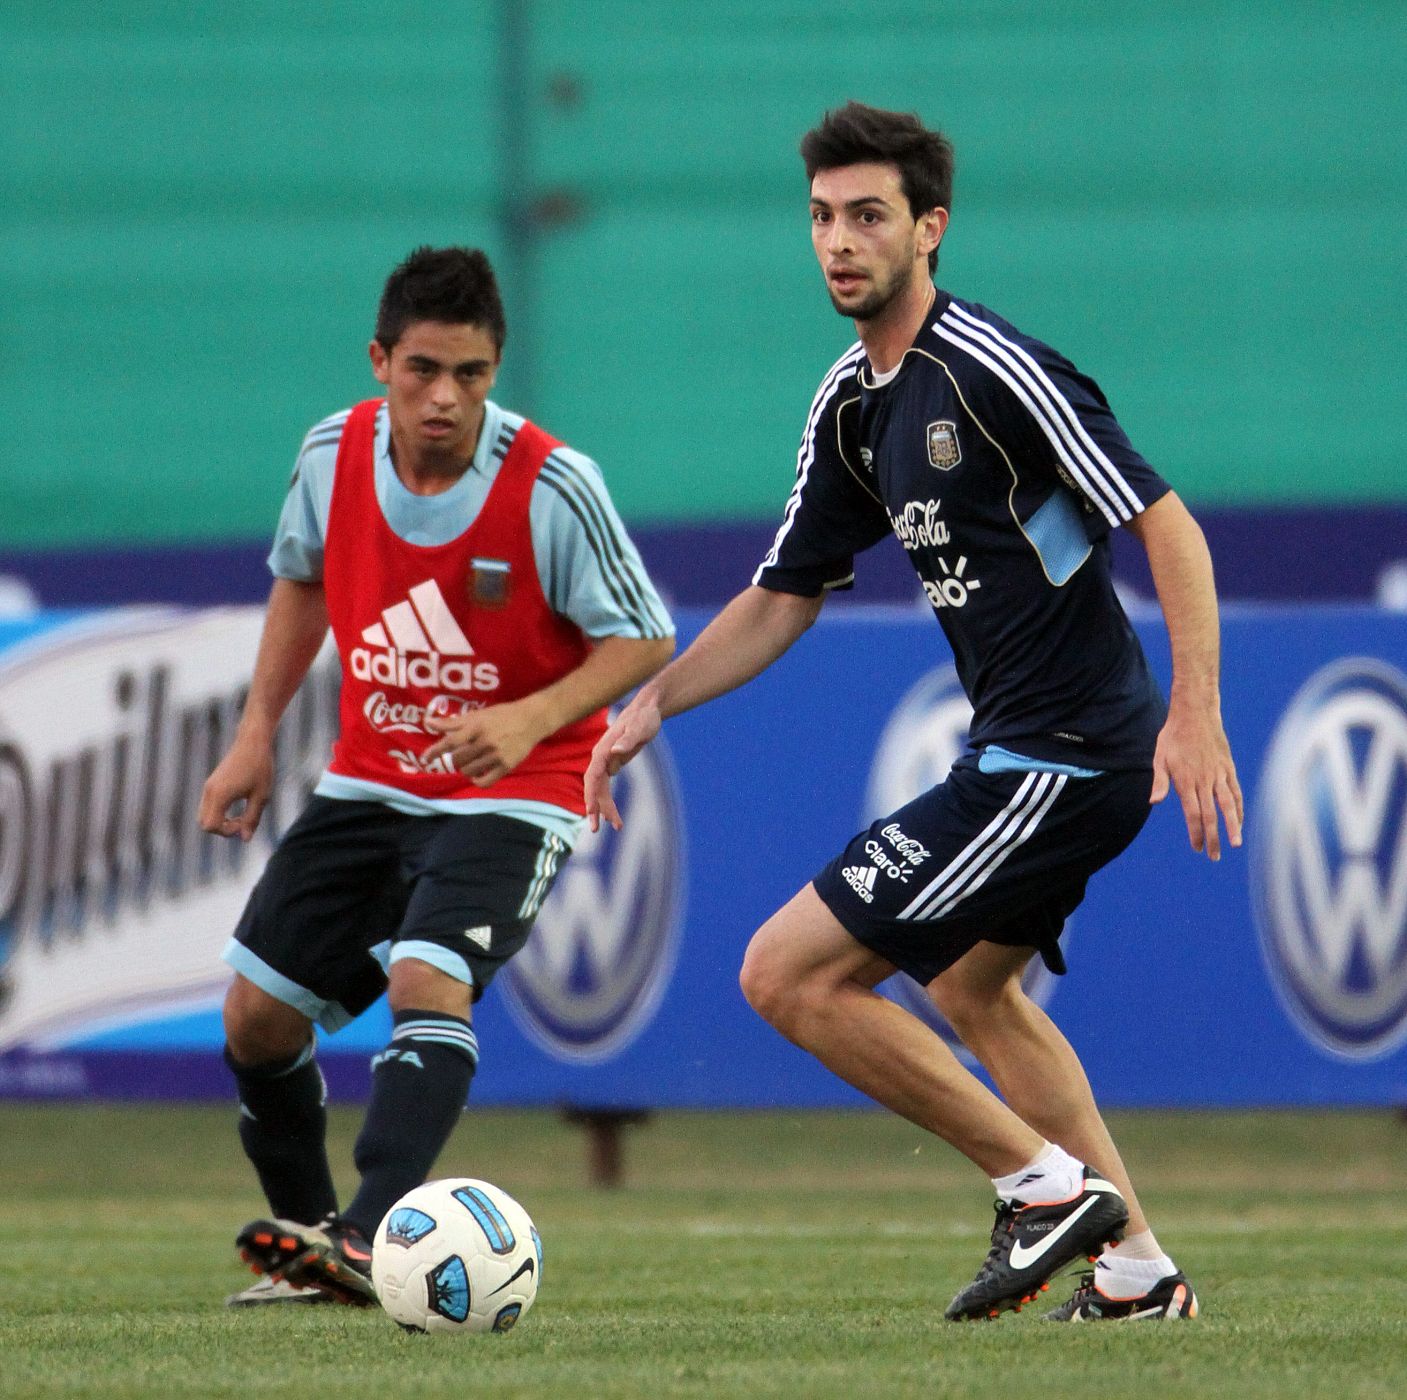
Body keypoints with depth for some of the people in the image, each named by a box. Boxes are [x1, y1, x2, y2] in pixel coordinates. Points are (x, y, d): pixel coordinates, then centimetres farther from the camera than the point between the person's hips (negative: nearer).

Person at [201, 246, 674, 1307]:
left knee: (428, 981, -30)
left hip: (511, 792, -5)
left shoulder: (552, 485, -20)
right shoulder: (335, 455, -7)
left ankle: (373, 1242, -39)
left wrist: (530, 719, -28)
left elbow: (644, 642, -12)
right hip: (371, 780, 5)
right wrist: (257, 731, 8)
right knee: (257, 1016, 1)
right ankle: (308, 1237, 22)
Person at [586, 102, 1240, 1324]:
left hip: (1064, 757, -10)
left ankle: (1046, 1182, -3)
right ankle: (1137, 1268, 34)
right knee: (974, 990, 30)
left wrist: (1195, 715, -28)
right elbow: (784, 598, 18)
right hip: (1019, 751, 10)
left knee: (790, 973, -10)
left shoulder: (992, 371, -18)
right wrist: (654, 704, 7)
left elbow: (1168, 526, -20)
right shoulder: (851, 406, 10)